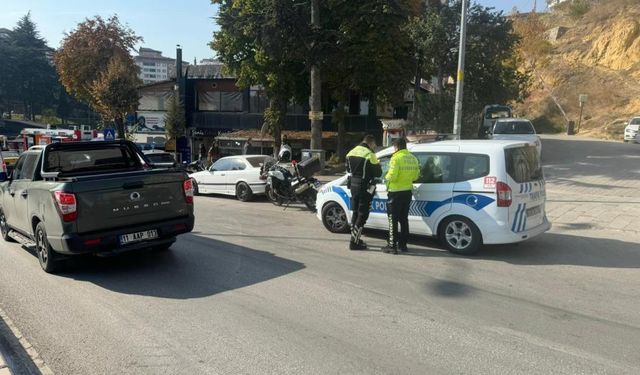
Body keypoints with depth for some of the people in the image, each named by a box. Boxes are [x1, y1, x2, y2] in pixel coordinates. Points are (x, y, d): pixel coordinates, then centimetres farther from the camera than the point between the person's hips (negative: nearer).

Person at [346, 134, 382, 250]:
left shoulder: (351, 152, 8)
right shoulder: (369, 155, -16)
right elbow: (377, 173, -12)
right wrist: (378, 165, 7)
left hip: (353, 185, 8)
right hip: (365, 187, -8)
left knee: (355, 212, 17)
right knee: (362, 215, -2)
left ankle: (355, 238, 26)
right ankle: (354, 242, -2)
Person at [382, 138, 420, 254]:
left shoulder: (396, 158, -16)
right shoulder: (413, 158, 7)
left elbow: (392, 176, -21)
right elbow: (415, 176, 11)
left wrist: (386, 178, -1)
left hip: (396, 192, -7)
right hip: (408, 191, 7)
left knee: (393, 219, -1)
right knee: (403, 219, 16)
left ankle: (392, 246, 0)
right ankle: (403, 244, 22)